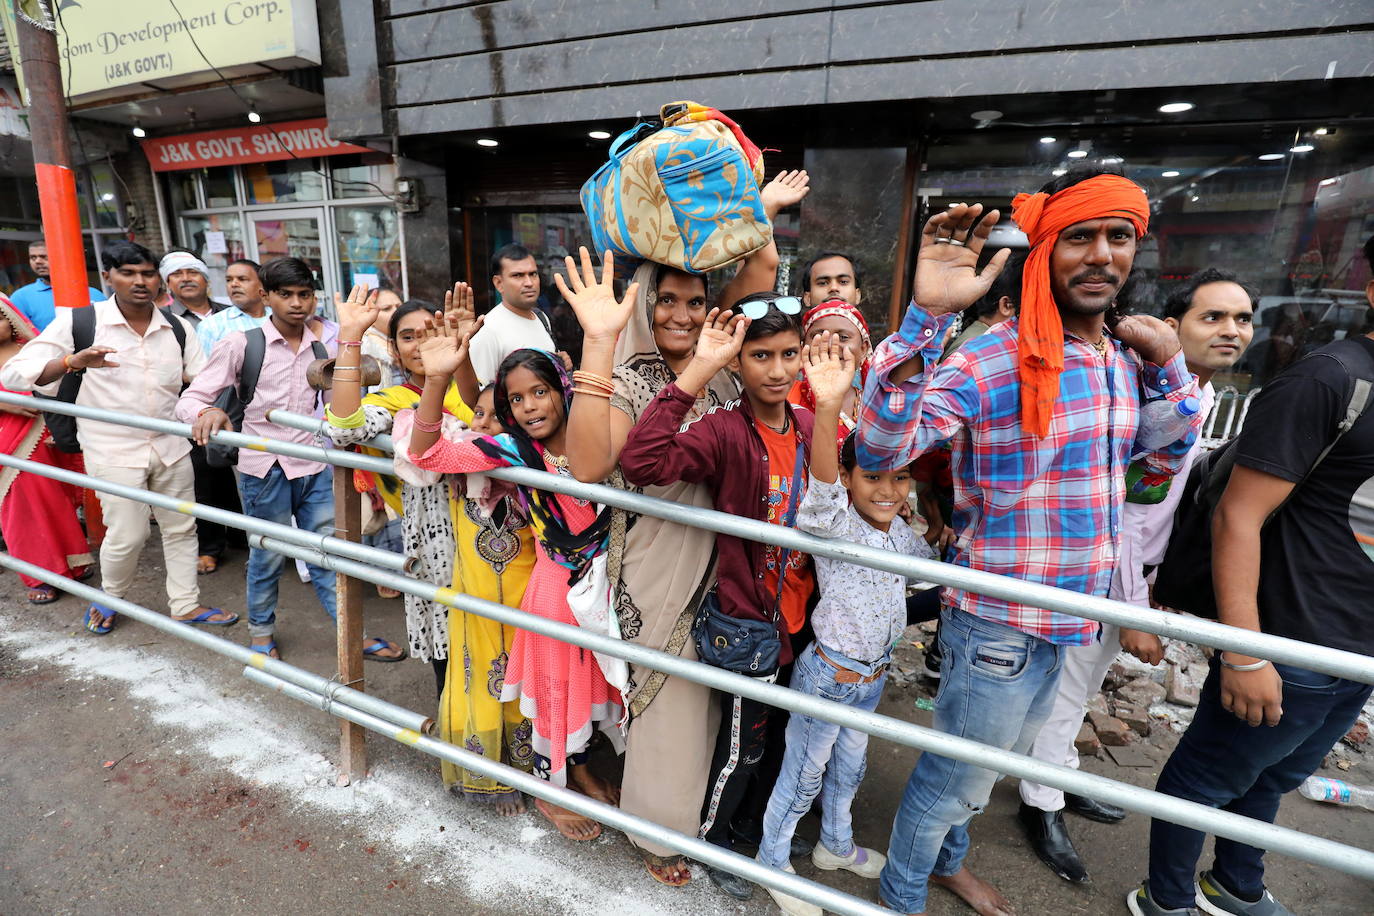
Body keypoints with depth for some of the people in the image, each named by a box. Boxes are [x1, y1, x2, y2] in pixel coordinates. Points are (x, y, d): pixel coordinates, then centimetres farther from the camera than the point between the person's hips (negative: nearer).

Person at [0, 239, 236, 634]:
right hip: (113, 450, -3)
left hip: (172, 446, 3)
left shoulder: (177, 328, 1)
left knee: (181, 528, 11)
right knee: (127, 535, 0)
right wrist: (70, 362, -31)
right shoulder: (79, 322, -7)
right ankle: (110, 599, 30)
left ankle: (186, 605, 25)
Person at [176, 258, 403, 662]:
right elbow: (190, 398, -9)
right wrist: (207, 411, -30)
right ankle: (261, 632, 36)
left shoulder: (324, 340, 4)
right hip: (265, 468, -2)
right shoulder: (241, 344, -6)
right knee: (268, 557, 11)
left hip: (315, 465, 3)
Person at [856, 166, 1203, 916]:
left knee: (986, 765, 28)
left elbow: (1163, 458, 16)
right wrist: (926, 314, -40)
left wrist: (1167, 365, 0)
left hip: (1069, 621, 8)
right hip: (998, 626, -8)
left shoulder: (1122, 362, 4)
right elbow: (879, 448, -32)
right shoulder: (992, 361, -21)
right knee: (953, 777, 12)